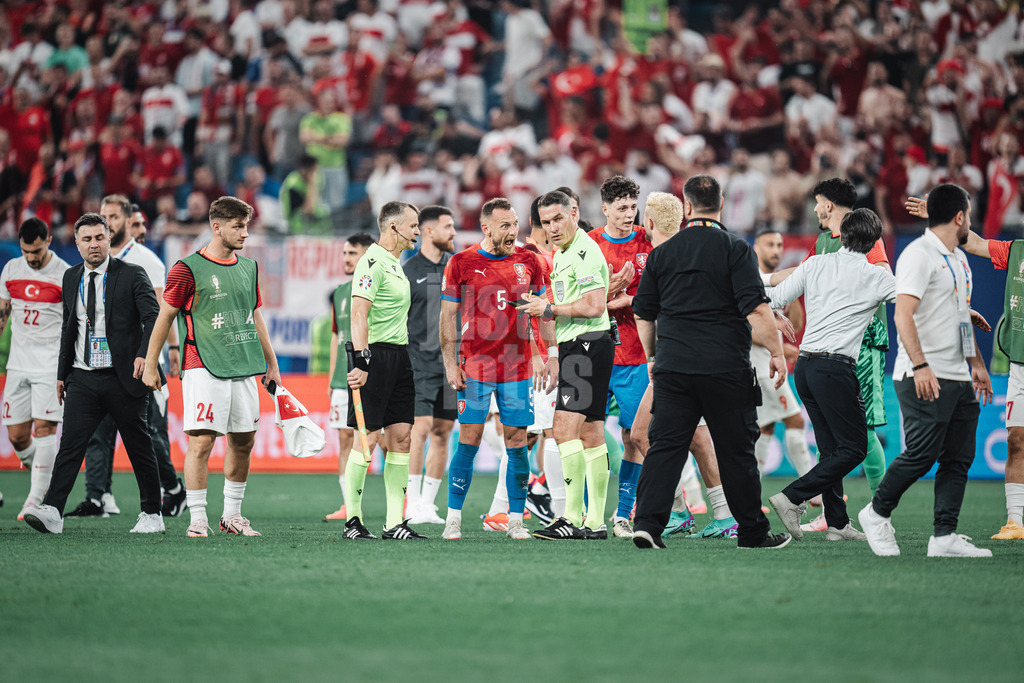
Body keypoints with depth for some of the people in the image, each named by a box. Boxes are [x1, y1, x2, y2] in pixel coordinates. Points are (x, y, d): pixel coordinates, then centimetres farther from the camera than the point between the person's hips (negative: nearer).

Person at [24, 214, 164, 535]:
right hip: (83, 379, 3)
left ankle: (152, 514, 18)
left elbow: (153, 318, -11)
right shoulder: (71, 278, 12)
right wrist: (62, 373, 20)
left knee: (139, 448, 6)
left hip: (123, 377, -3)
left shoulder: (132, 275, -3)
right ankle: (52, 511, -18)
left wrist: (144, 354, -27)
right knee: (70, 444, -9)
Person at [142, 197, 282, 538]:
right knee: (201, 441, -11)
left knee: (243, 440, 8)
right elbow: (164, 318, -2)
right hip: (204, 367, -6)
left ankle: (232, 515, 19)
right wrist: (150, 366, -3)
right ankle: (197, 520, -6)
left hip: (243, 368, 6)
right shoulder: (188, 268, -5)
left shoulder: (248, 267, 14)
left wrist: (272, 363, 22)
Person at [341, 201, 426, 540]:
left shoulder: (395, 264, 19)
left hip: (399, 356, 9)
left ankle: (395, 522, 6)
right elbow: (359, 314, -20)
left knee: (400, 436, 5)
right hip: (376, 355, -9)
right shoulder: (373, 262, -11)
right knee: (368, 438, -7)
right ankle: (353, 519, -1)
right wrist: (362, 360, -27)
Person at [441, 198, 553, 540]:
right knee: (468, 441, -4)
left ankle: (516, 521, 8)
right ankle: (453, 519, 2)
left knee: (517, 442, 2)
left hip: (519, 367, 2)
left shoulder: (529, 262, 6)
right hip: (475, 367, -2)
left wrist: (551, 356, 8)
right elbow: (448, 316, 3)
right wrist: (450, 363, -3)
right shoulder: (461, 263, 0)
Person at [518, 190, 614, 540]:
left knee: (565, 429, -15)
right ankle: (596, 522, 11)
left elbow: (594, 305, -22)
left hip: (587, 344, -11)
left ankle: (572, 517, -17)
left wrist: (550, 309, -13)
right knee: (590, 434, 9)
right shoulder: (563, 253, 19)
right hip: (575, 346, 11)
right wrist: (546, 310, 12)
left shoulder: (584, 251, -14)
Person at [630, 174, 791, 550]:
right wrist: (777, 353, -4)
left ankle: (647, 521, -10)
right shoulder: (736, 249, -4)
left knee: (665, 445, 3)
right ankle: (753, 531, 14)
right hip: (726, 368, -3)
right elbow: (756, 309, -12)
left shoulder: (662, 253, 8)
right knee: (736, 449, 6)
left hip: (672, 365, 3)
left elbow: (643, 313, 14)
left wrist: (652, 357, 27)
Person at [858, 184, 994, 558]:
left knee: (959, 458, 3)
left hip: (959, 378, 9)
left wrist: (977, 364, 26)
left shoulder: (959, 259, 19)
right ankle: (877, 513, 8)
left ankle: (945, 537, 4)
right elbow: (903, 314, -20)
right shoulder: (918, 254, -10)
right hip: (926, 378, -9)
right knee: (922, 454, -10)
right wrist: (920, 365, -28)